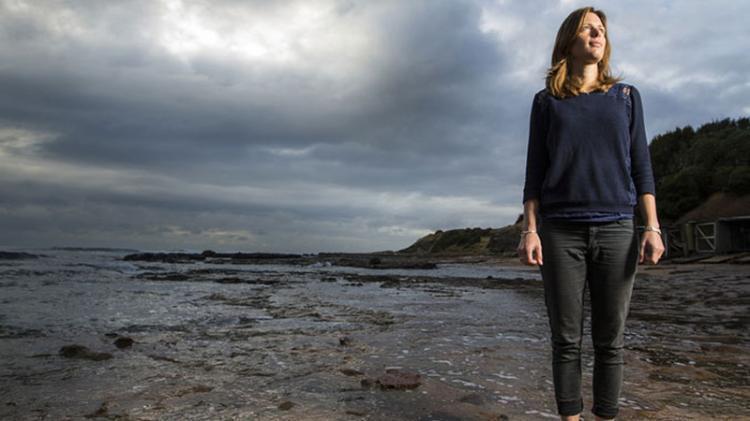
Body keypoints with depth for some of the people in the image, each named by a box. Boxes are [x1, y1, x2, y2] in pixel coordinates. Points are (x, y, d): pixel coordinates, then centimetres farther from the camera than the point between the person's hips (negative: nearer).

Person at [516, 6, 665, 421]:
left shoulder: (626, 96, 14)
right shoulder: (546, 101, 10)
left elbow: (640, 165, 10)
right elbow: (535, 171, 5)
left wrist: (652, 226, -1)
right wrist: (530, 229, -6)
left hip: (616, 229, 1)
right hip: (561, 231, -1)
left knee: (609, 339, 4)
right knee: (566, 338, 2)